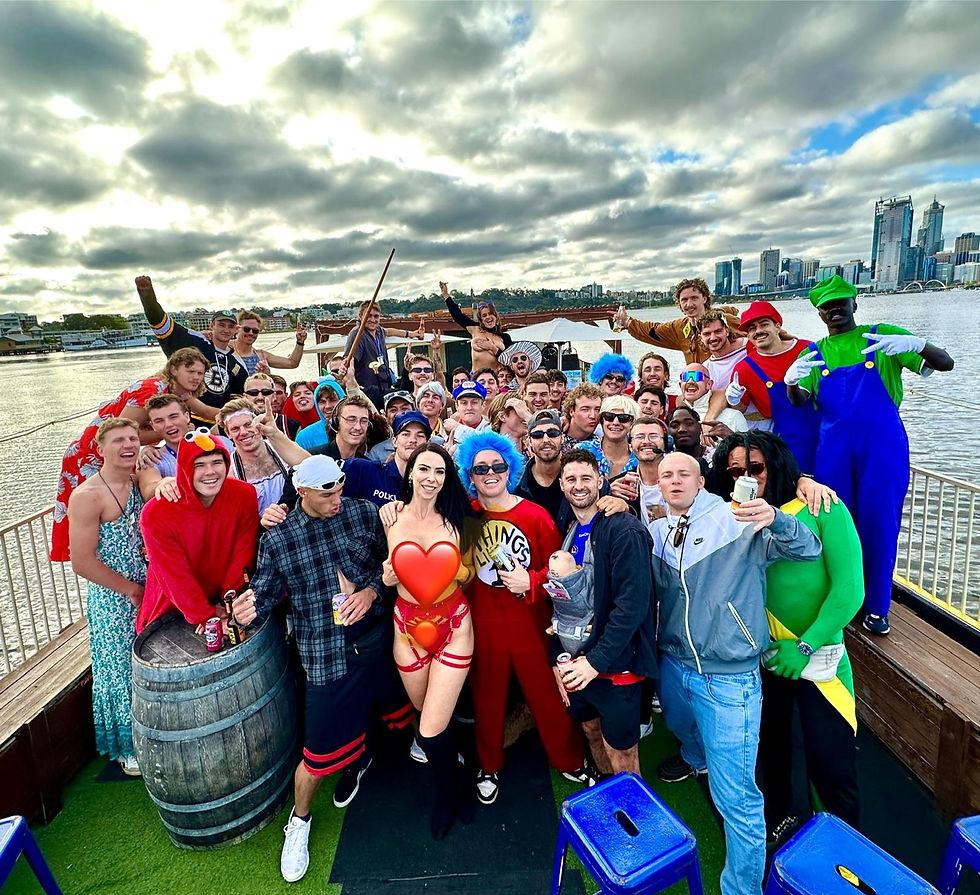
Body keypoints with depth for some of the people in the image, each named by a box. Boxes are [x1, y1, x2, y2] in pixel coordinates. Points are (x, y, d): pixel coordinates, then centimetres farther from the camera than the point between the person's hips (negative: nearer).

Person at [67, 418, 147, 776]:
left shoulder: (140, 482, 1)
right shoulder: (87, 496, -18)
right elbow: (82, 562, -18)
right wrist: (131, 590, -12)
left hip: (147, 591, 6)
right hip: (112, 601, -5)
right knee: (121, 671, 11)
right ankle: (126, 747, 32)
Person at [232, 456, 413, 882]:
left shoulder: (364, 513, -5)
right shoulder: (276, 539, -5)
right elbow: (266, 592, -1)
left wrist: (371, 590, -16)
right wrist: (250, 609, -22)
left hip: (378, 640, 3)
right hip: (326, 656, -2)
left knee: (396, 711, 23)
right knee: (319, 755, 4)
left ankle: (357, 757, 59)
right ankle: (299, 822, 37)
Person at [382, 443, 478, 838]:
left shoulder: (455, 520, -5)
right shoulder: (390, 517, -5)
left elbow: (468, 571, 6)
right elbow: (387, 577, 5)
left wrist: (456, 570, -12)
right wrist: (388, 576, -14)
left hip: (453, 625, -2)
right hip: (408, 627, 2)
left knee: (431, 731, -4)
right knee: (425, 715, 20)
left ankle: (447, 789, 32)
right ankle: (455, 783, 53)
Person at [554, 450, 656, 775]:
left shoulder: (624, 530, -16)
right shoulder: (567, 531, 6)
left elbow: (633, 603, -22)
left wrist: (597, 660, -22)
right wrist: (558, 657, 3)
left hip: (615, 663, -6)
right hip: (576, 657, 7)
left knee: (620, 750, 9)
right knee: (591, 730, 23)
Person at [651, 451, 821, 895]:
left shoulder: (736, 521, -14)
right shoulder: (657, 531, 2)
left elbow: (809, 548, -17)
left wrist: (775, 519, -40)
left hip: (727, 677, -6)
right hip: (673, 663, 6)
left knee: (735, 796, -1)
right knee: (681, 726, 35)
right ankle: (696, 759, 68)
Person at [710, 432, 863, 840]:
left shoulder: (821, 509, -12)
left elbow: (849, 589, -14)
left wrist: (804, 646, -16)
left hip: (816, 657, -3)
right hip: (759, 657, 4)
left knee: (830, 765, 5)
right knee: (770, 744, 22)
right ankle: (779, 818, 48)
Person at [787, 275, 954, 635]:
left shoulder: (884, 335, 4)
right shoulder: (814, 353, 10)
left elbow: (946, 363, -2)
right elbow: (799, 400, -3)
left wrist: (917, 344, -24)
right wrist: (790, 381, -26)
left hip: (883, 447, -2)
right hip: (834, 451, 2)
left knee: (880, 524, 3)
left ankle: (876, 606, 20)